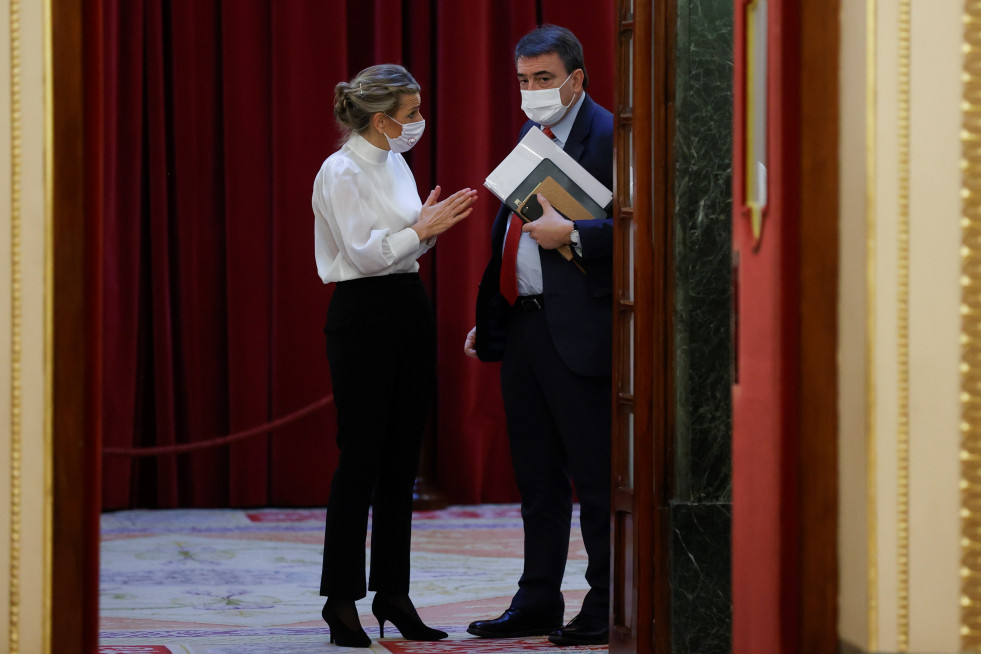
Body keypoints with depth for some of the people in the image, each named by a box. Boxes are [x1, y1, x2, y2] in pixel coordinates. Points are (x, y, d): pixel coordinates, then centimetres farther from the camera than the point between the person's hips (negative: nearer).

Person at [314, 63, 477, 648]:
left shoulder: (395, 163, 13)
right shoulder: (342, 172, -12)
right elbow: (364, 253, -17)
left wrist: (432, 226, 1)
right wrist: (423, 228, -14)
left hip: (410, 312, 8)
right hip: (364, 315, -8)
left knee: (403, 457, 8)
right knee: (361, 458, -5)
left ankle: (393, 592, 14)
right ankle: (341, 599, 2)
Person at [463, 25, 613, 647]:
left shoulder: (608, 136, -9)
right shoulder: (531, 136, 17)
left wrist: (572, 234, -23)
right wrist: (489, 317, 21)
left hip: (578, 331, -9)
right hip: (523, 326, 9)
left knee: (595, 476, -2)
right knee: (537, 477, 14)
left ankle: (605, 609, 5)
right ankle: (538, 602, 22)